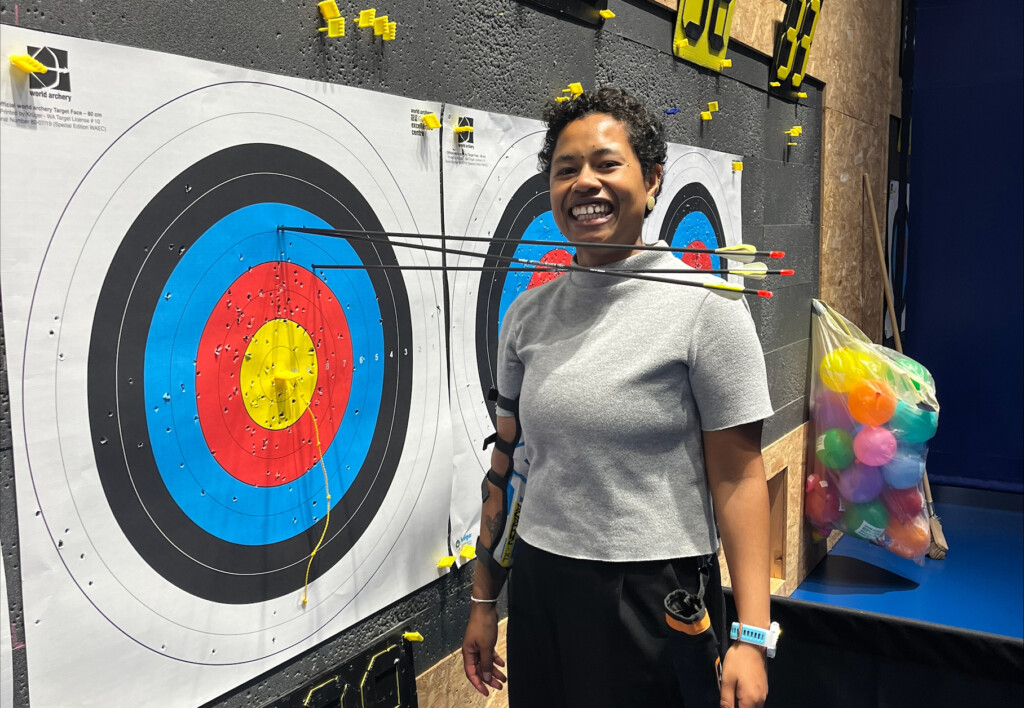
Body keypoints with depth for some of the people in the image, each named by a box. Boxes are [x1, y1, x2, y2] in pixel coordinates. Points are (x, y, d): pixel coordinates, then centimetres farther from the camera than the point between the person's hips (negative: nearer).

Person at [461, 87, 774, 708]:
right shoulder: (528, 314, 2)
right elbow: (507, 464, 7)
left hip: (656, 599, -4)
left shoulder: (706, 306, -10)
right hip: (538, 588, 4)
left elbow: (738, 477, -11)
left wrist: (751, 634, -14)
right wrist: (484, 601, 11)